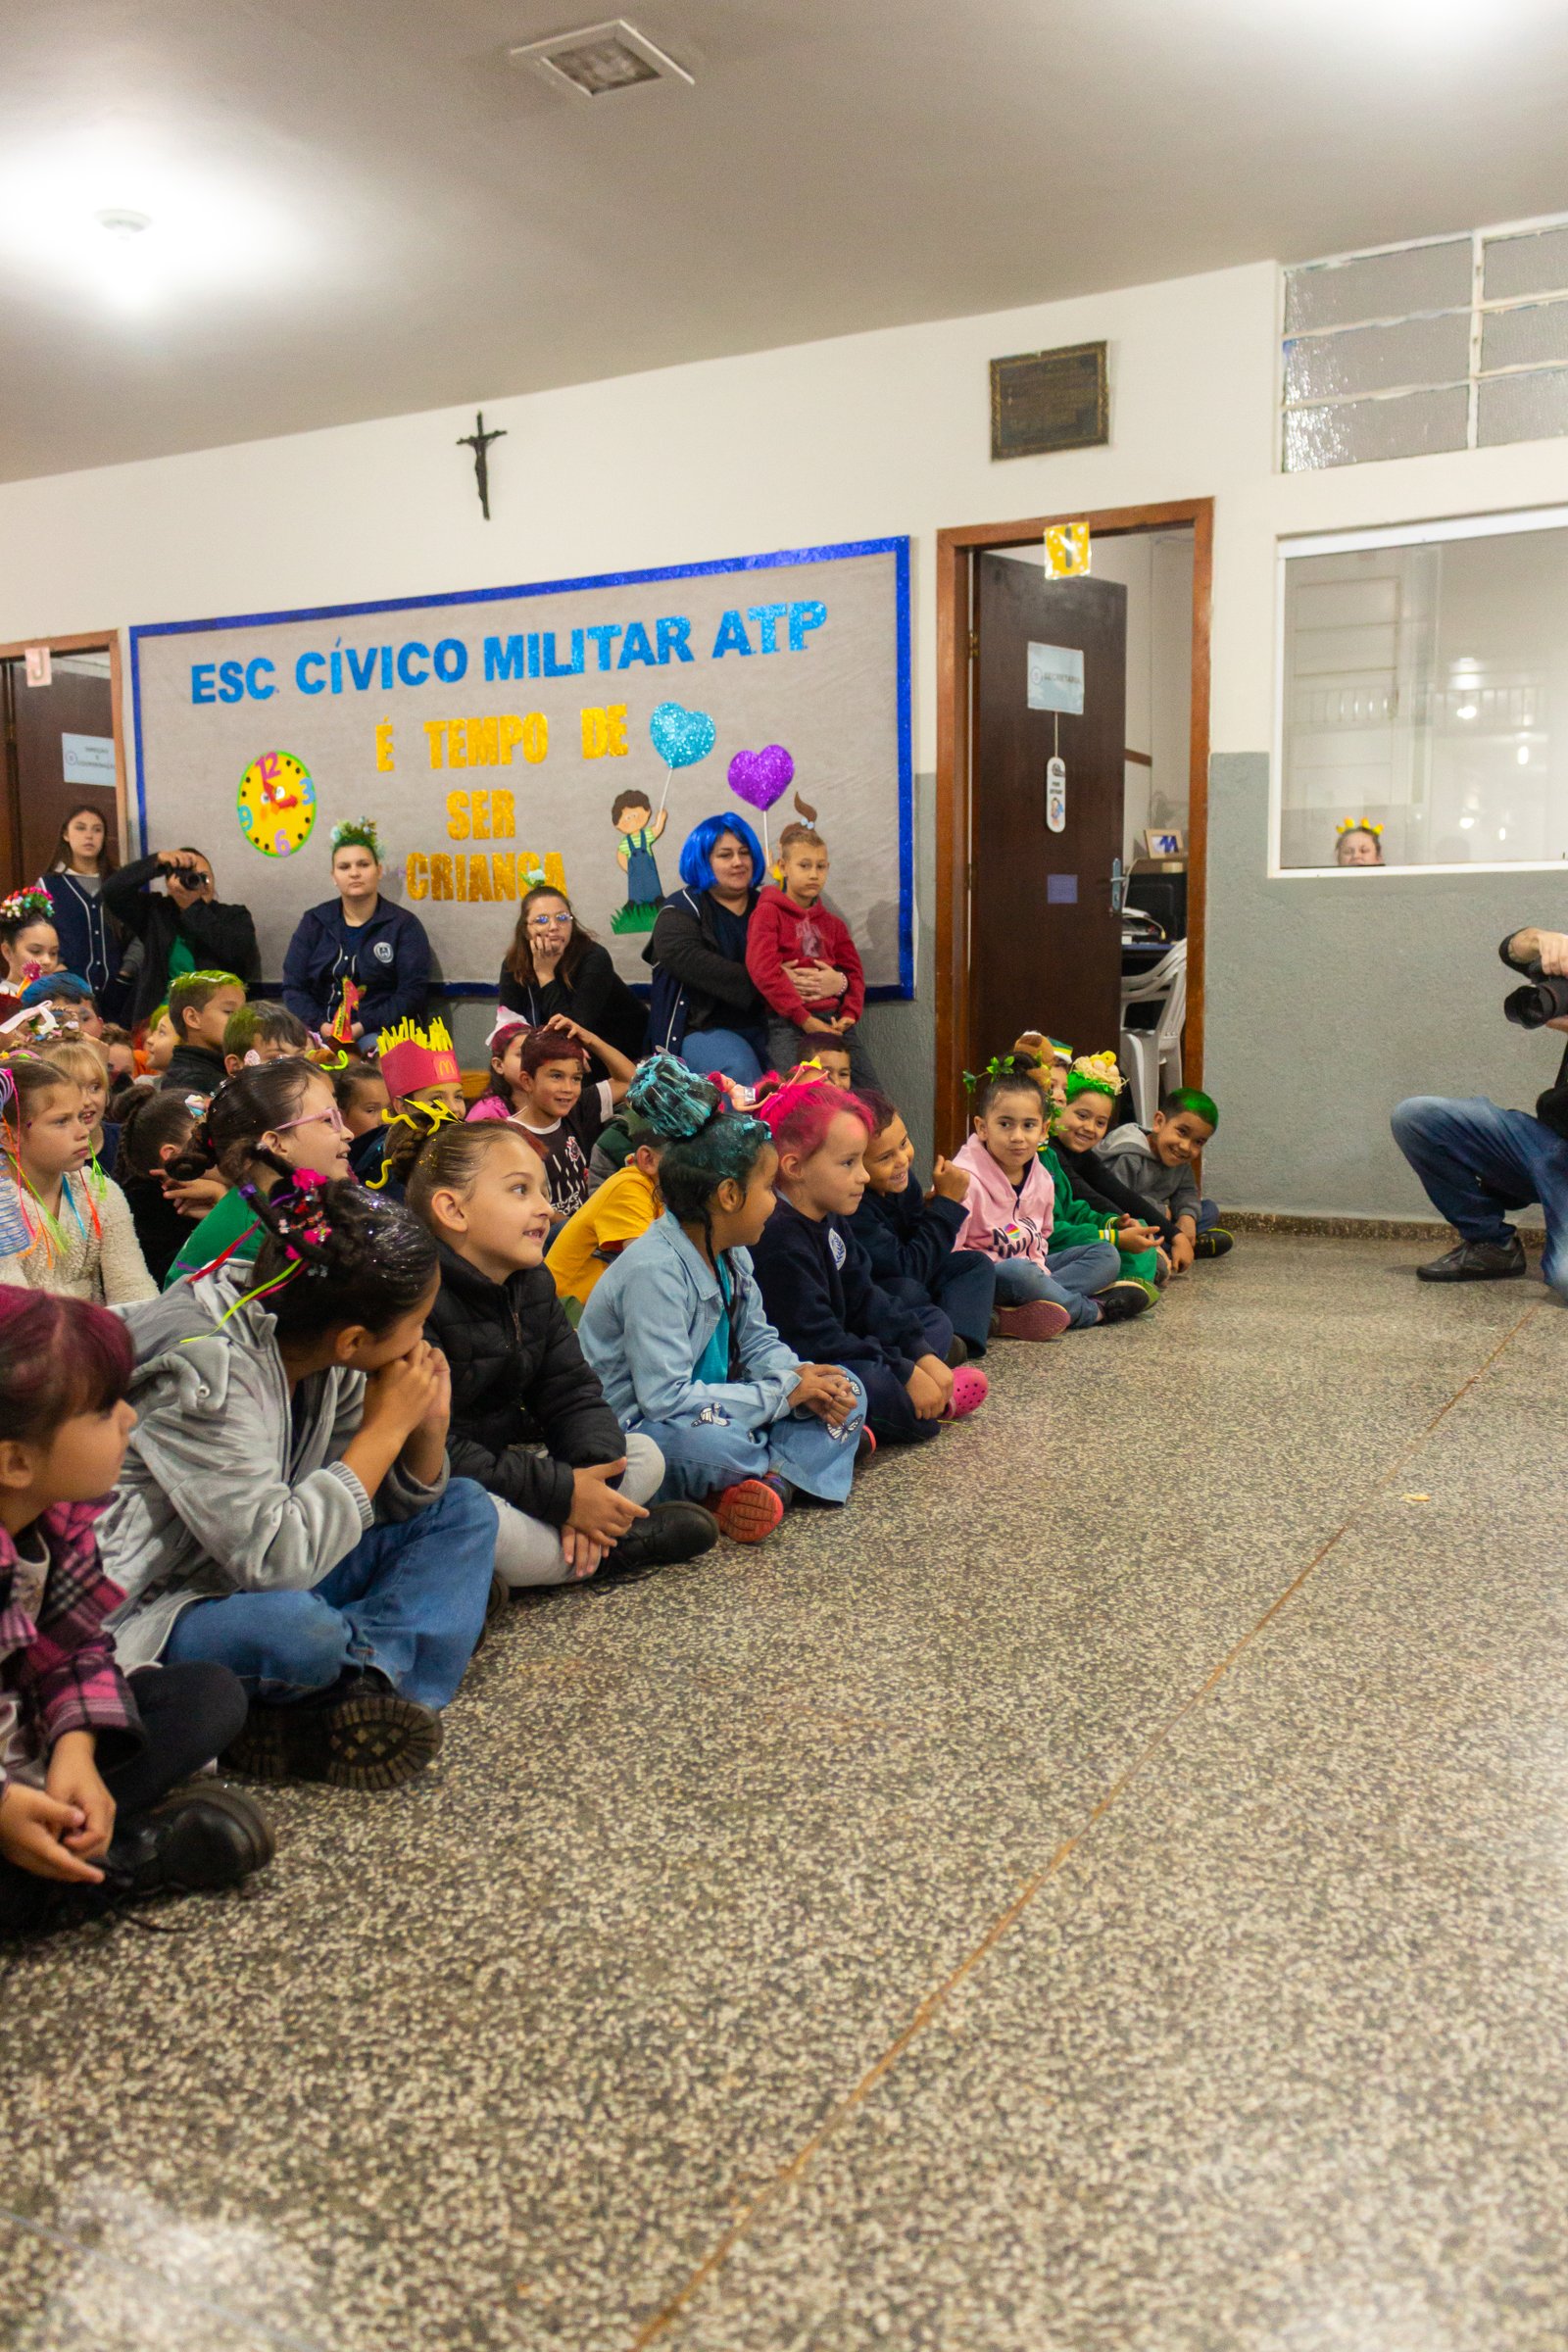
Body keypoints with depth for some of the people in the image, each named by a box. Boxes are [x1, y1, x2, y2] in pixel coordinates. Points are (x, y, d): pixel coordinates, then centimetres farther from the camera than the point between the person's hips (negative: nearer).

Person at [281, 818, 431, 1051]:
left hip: (380, 1030, -2)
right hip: (323, 1029, 3)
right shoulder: (313, 922, 14)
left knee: (377, 1047, -37)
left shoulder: (405, 924, 5)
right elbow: (293, 987, 8)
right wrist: (322, 1026, -11)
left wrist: (361, 1027, -16)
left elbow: (413, 992, -4)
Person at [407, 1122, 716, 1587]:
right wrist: (561, 1492, -27)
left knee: (644, 1455, 3)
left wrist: (592, 1471, -19)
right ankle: (613, 1548, -11)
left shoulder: (532, 1285, 5)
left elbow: (572, 1394, 4)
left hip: (509, 1465, 8)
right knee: (479, 1516, -39)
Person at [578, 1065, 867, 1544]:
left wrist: (804, 1378, -9)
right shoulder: (654, 1270, -25)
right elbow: (665, 1397, -31)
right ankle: (798, 1462, -10)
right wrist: (786, 1392, -23)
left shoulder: (732, 1255, 4)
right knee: (710, 1439, -41)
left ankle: (774, 1483, -23)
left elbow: (758, 1342, 15)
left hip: (708, 1412, 9)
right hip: (629, 1430, -9)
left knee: (845, 1391, 2)